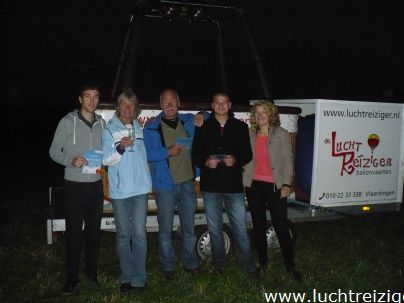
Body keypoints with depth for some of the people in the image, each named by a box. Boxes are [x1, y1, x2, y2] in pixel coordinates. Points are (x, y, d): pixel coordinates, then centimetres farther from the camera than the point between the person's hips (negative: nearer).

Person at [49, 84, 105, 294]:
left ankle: (92, 272, 27)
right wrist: (71, 161, -21)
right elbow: (54, 151, -5)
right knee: (74, 232, 1)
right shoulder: (68, 122, -7)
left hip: (96, 184, 4)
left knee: (94, 231, 12)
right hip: (74, 184, -4)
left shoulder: (101, 123, 6)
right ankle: (72, 276, 15)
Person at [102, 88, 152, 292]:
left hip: (140, 189, 2)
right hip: (119, 190, -2)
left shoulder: (140, 129, 10)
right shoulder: (109, 130, -1)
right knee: (123, 235, 5)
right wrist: (120, 148, -21)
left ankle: (139, 279, 5)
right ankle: (126, 277, 15)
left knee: (139, 234, -1)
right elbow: (107, 160, -6)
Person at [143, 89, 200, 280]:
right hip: (165, 185, -3)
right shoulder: (151, 127, -2)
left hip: (187, 183, 3)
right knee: (165, 230, 3)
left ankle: (191, 264, 27)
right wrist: (168, 151, -20)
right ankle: (168, 267, 18)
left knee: (189, 228, 12)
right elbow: (146, 153, -9)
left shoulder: (188, 121, 9)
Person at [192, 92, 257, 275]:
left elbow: (247, 154, 5)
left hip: (234, 184, -1)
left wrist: (236, 159, -16)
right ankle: (218, 263, 24)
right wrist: (205, 162, -15)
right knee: (214, 227, 10)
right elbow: (195, 154, 6)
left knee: (240, 226, 1)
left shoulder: (240, 127, 6)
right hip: (210, 185, 1)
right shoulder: (204, 127, 7)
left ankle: (247, 263, 16)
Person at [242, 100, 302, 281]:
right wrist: (244, 180, 2)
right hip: (254, 185, 4)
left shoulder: (281, 134, -1)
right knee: (258, 225, 12)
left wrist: (286, 184, -11)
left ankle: (290, 266, 6)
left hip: (275, 186, -4)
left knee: (281, 226, -5)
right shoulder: (249, 135, 9)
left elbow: (287, 160, -4)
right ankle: (262, 262, 24)